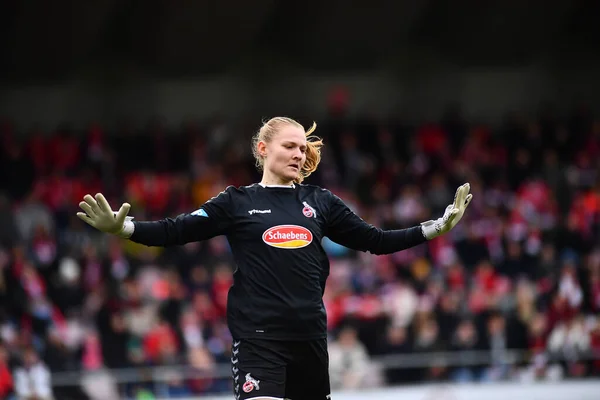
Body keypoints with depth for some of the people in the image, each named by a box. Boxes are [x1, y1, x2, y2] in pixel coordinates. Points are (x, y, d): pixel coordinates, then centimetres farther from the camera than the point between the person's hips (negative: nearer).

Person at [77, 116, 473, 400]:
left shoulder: (319, 201, 12)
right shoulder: (238, 202, 4)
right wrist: (121, 227, -16)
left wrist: (437, 227, 8)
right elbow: (175, 231, 0)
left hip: (309, 334, 4)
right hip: (258, 334, -4)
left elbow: (375, 240, 15)